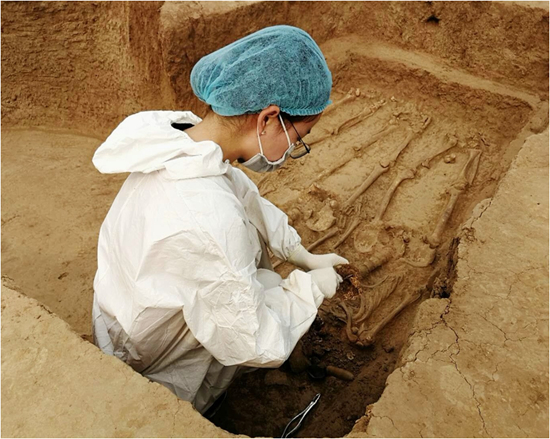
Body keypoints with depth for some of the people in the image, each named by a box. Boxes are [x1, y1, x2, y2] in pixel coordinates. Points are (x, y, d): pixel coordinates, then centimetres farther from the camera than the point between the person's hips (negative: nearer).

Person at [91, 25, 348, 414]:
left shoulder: (179, 146, -15)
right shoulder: (208, 220, -43)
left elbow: (244, 198, 4)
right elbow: (255, 346, -30)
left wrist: (302, 254, 4)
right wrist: (310, 287, -15)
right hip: (150, 375, -7)